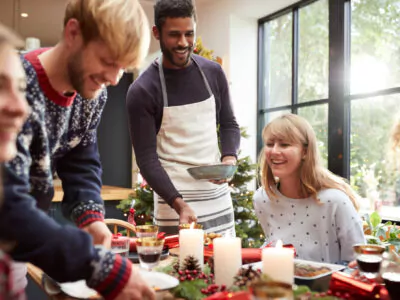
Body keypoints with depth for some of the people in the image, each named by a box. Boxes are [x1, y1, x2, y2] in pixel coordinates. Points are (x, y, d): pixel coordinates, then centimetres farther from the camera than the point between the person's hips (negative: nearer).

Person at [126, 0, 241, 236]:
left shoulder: (213, 72, 2)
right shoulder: (143, 90, -11)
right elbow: (146, 158, -12)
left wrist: (229, 158, -9)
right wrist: (179, 204, -23)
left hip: (219, 199, 4)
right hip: (174, 202, -4)